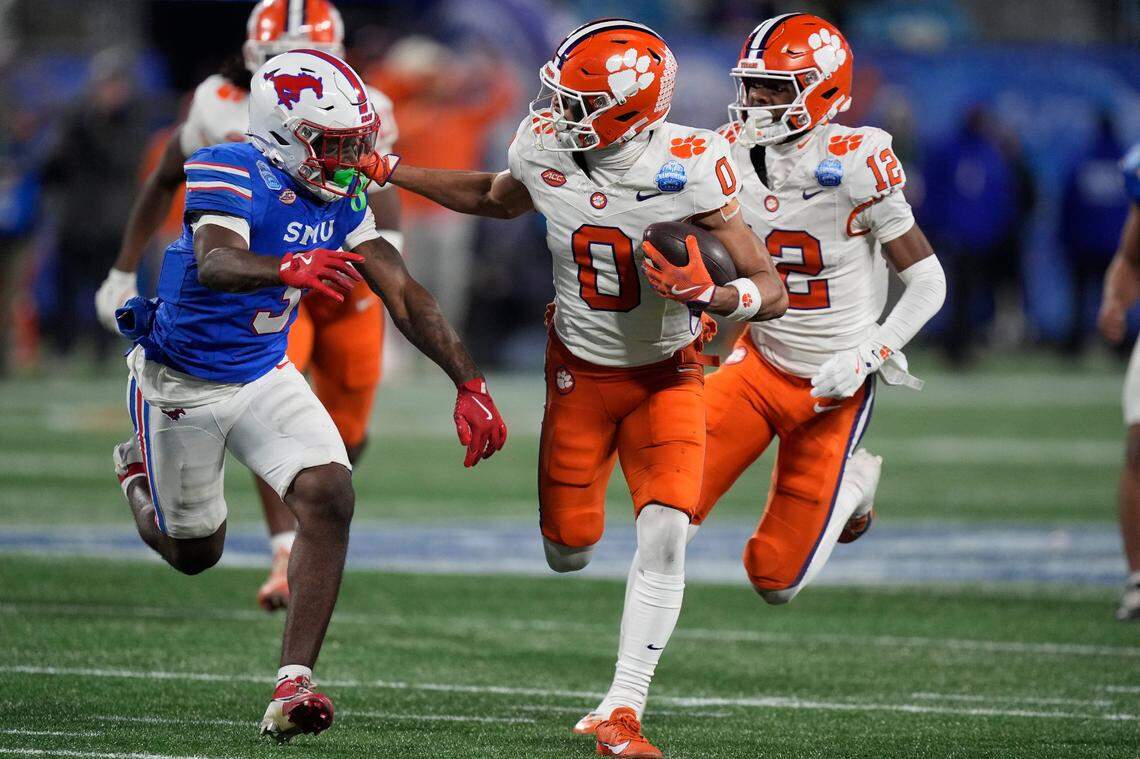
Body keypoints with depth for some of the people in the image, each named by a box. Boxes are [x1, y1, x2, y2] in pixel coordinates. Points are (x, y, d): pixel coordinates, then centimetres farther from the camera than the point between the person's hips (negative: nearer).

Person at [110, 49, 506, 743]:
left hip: (265, 375, 5)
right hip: (182, 382, -5)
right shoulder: (229, 174, -25)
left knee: (330, 499, -19)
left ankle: (293, 687, -17)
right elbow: (215, 265, -44)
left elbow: (405, 293, -2)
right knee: (195, 552, 11)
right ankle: (141, 471, 47)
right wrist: (289, 270, -65)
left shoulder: (339, 197, -4)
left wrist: (470, 385, -10)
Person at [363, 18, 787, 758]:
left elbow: (771, 291, -23)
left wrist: (710, 296, -44)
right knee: (569, 555, 7)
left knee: (664, 538, -20)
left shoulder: (688, 169, -27)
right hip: (581, 371, 3)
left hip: (666, 375, -3)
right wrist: (388, 171, 12)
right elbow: (497, 199, 12)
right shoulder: (544, 149, -15)